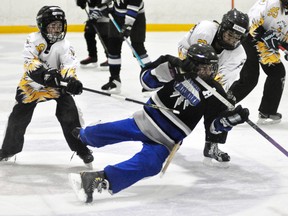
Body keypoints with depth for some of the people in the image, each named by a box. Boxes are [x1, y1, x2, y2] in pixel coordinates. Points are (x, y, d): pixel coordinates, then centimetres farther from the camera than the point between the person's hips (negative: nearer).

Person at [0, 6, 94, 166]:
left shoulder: (64, 45, -11)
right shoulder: (34, 40, -14)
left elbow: (69, 65, -24)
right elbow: (30, 62, -25)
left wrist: (72, 80, -45)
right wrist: (44, 74, -42)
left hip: (57, 85, 1)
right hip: (32, 84, 0)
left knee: (69, 113, -14)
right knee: (19, 116, 0)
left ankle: (81, 148, -2)